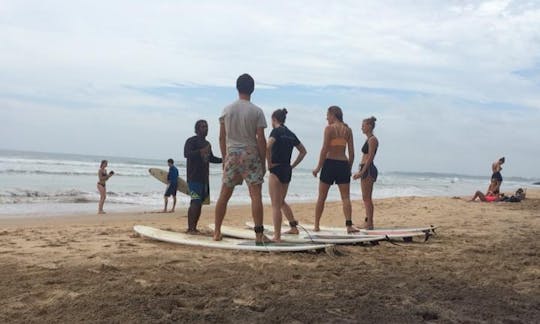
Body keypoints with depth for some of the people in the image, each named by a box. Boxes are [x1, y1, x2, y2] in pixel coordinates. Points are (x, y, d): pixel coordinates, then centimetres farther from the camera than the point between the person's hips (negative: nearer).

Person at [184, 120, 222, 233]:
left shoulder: (207, 144, 20)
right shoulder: (191, 141, -4)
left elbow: (211, 158, 29)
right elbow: (186, 154, -20)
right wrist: (201, 151, -34)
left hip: (204, 177, 8)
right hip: (194, 177, -8)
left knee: (200, 202, 7)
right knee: (195, 202, -15)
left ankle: (194, 227, 13)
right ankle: (190, 228, -12)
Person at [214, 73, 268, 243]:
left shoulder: (227, 110, 4)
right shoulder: (256, 111, -5)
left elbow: (222, 137, 7)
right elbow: (261, 139, -7)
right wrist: (263, 162, 0)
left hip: (232, 155, 3)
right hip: (251, 155, -3)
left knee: (224, 194, 12)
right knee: (256, 195, -2)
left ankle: (217, 232, 17)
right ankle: (259, 234, -5)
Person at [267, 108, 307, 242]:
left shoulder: (276, 131, -10)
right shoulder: (290, 133, 13)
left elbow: (267, 147, -28)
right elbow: (303, 151, 20)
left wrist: (269, 164, -16)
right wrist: (293, 165, 15)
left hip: (276, 169, -7)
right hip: (287, 170, 8)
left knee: (276, 205, -3)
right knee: (282, 202, 24)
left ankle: (277, 236, -2)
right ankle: (294, 227, 29)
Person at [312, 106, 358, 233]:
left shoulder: (329, 128, -5)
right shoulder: (348, 130, 9)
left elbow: (325, 149, -11)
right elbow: (352, 152, 7)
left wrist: (318, 167, -5)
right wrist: (349, 168, 15)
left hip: (330, 162, -3)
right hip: (343, 164, 3)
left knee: (321, 197, 8)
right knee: (346, 197, 4)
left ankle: (316, 226, 14)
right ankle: (349, 225, -9)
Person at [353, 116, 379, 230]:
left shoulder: (372, 139, -10)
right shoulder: (369, 139, 18)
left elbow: (370, 157, -17)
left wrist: (362, 172, -20)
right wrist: (359, 172, 21)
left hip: (368, 170, -10)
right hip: (365, 170, 10)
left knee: (366, 198, -8)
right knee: (366, 198, 11)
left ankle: (369, 223, -5)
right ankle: (368, 223, 15)